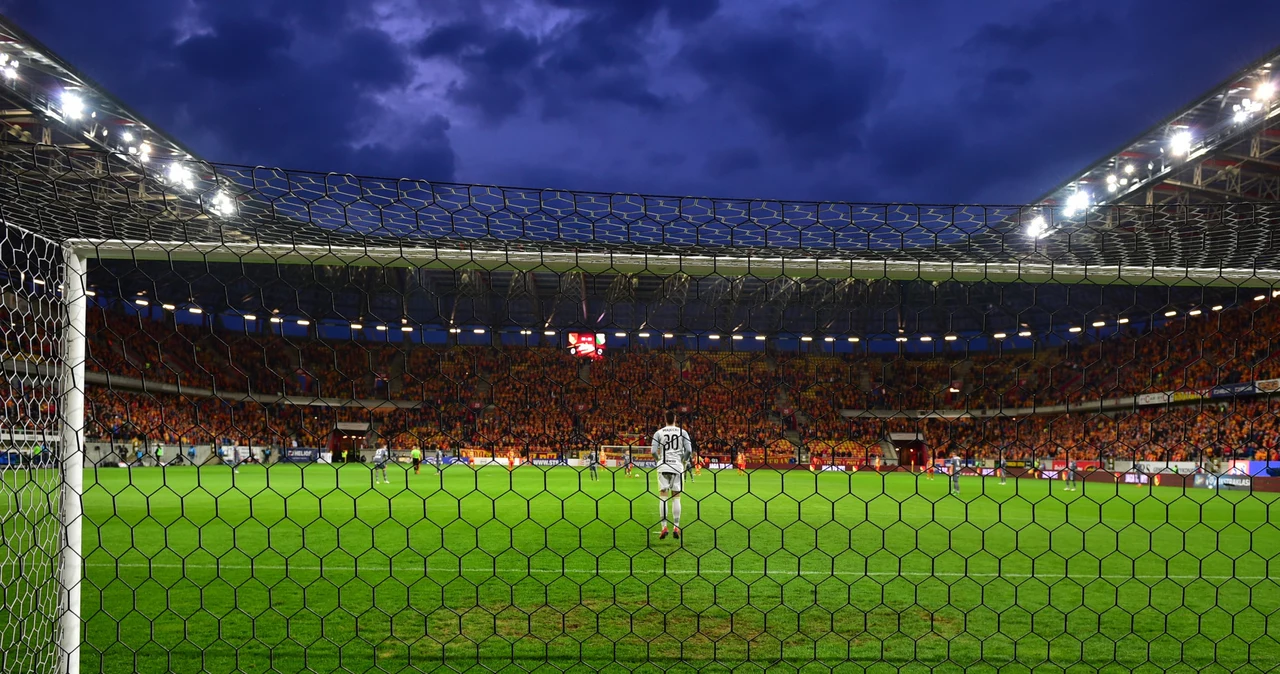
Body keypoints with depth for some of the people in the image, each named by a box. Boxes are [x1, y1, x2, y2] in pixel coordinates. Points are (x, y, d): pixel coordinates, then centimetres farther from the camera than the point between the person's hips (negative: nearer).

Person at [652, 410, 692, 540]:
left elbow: (654, 452, -5)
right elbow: (689, 450, -4)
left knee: (663, 497, 2)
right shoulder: (682, 432, 3)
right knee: (676, 498, 6)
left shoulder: (659, 433, 2)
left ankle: (664, 527, -4)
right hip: (677, 466, 1)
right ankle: (676, 527, 5)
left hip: (663, 466, -1)